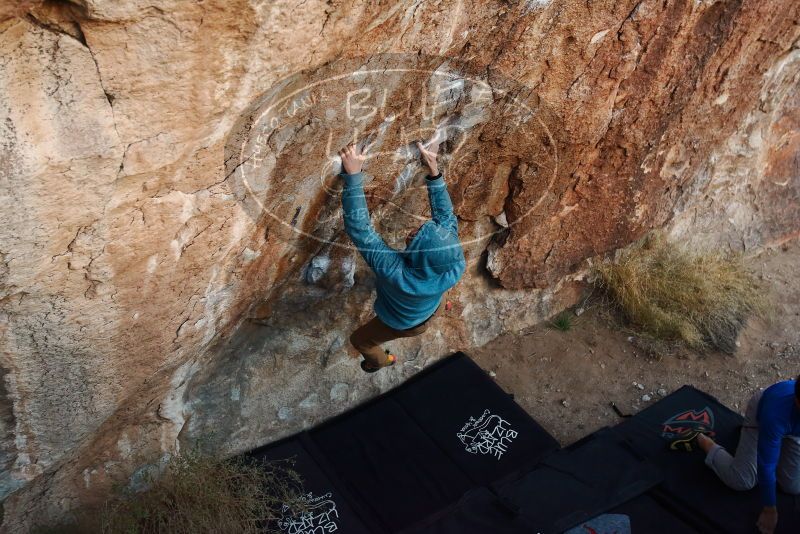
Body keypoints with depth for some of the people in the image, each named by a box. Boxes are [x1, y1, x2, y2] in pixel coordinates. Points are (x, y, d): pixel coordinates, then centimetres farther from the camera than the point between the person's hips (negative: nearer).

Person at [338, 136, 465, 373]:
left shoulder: (395, 272, -51)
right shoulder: (455, 266, -39)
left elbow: (359, 228, -51)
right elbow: (445, 215, -27)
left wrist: (353, 174, -52)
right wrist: (433, 168, -30)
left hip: (401, 325, -3)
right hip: (430, 312, 3)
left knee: (359, 339, 27)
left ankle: (380, 361, 57)